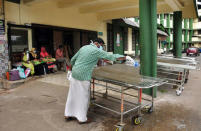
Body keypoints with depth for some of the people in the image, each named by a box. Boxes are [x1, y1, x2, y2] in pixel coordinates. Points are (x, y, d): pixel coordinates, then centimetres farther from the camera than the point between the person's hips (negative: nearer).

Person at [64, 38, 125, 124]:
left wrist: (72, 67, 35)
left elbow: (73, 59, 17)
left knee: (72, 95, 17)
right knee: (83, 97, 5)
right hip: (83, 76, -8)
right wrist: (124, 57, 4)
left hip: (74, 74, 8)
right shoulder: (96, 51, -9)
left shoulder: (84, 47, 13)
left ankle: (68, 114, 30)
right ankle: (82, 118, 18)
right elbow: (110, 56, -7)